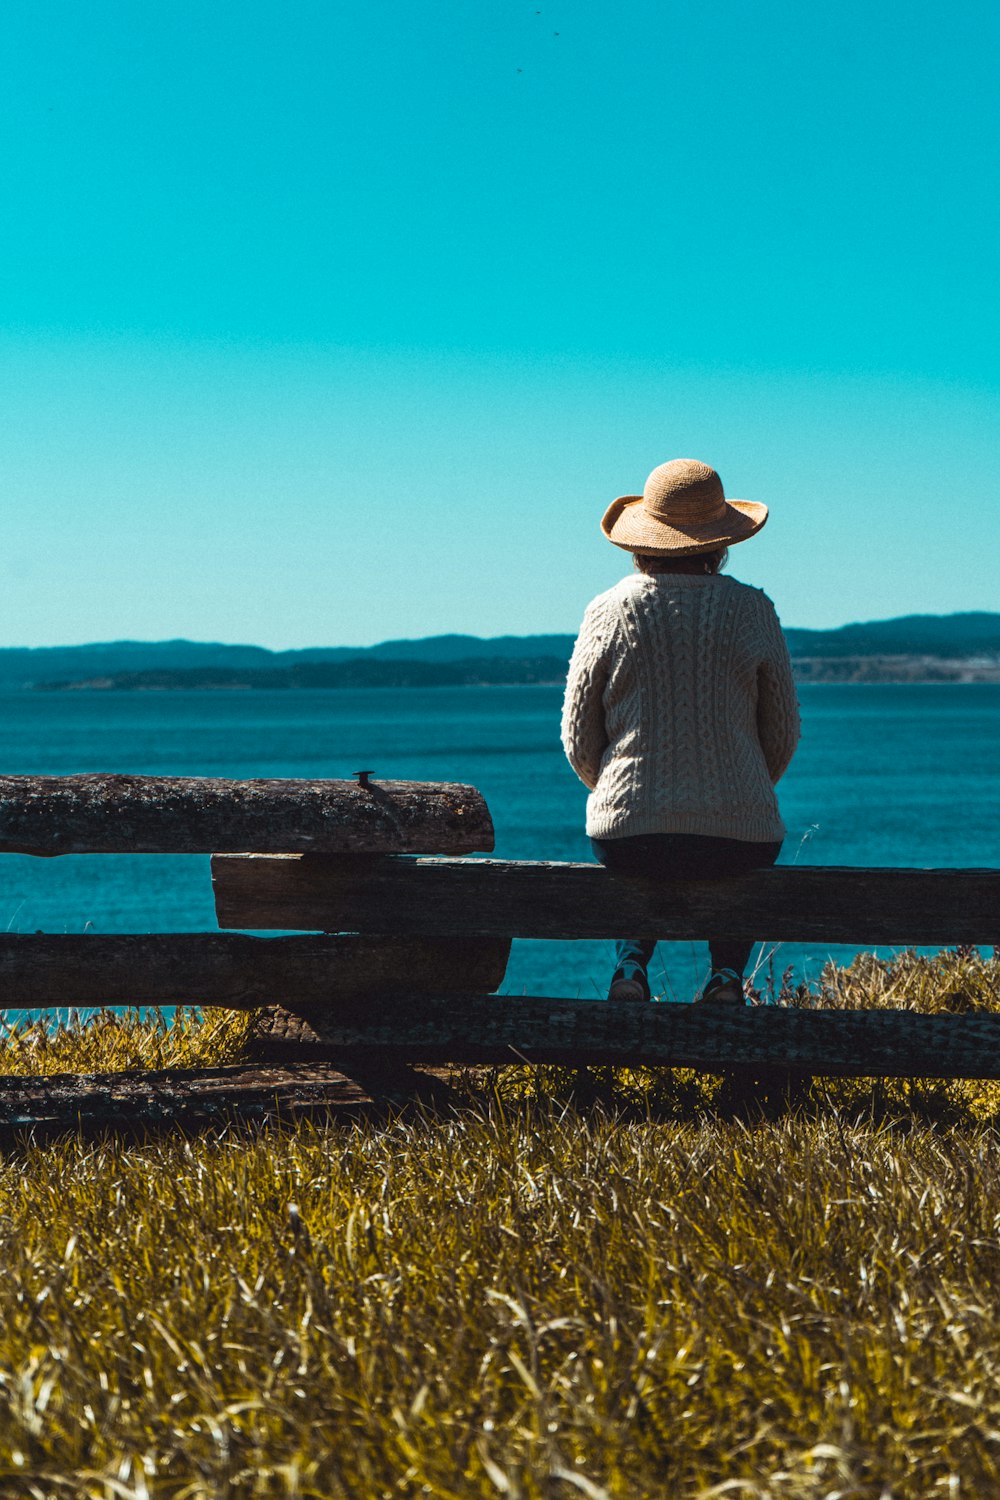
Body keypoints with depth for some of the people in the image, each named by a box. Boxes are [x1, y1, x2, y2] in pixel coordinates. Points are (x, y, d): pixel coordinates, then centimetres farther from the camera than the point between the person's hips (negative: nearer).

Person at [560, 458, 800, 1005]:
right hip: (741, 833, 0)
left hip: (629, 832, 1)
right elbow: (783, 734, 6)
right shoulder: (753, 611, -2)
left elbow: (577, 739, 2)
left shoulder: (610, 611, -2)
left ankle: (632, 961, 16)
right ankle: (727, 972, 15)